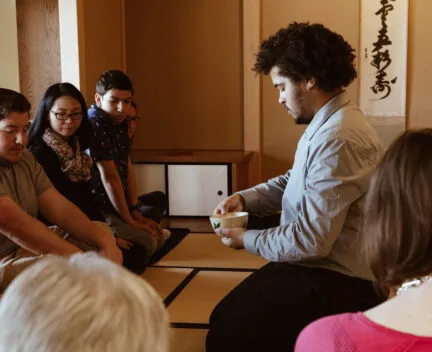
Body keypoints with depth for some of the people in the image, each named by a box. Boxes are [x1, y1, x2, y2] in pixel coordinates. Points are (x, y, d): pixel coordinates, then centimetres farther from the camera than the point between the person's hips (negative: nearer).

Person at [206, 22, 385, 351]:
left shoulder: (338, 139, -27)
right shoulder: (328, 123, 9)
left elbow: (311, 240, -27)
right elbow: (294, 182, 21)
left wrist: (247, 239, -11)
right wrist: (245, 198, 3)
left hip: (337, 281, -10)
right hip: (317, 265, 10)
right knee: (222, 317, 11)